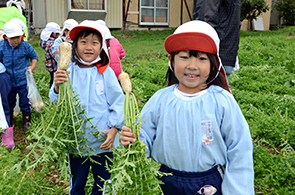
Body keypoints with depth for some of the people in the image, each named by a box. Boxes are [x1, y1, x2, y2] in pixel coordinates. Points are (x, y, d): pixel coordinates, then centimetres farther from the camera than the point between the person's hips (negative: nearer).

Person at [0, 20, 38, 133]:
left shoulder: (25, 45, -11)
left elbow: (34, 56, 5)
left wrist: (32, 66, -10)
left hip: (23, 81, -2)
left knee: (25, 103, 8)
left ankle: (26, 122, 29)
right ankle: (9, 122, 40)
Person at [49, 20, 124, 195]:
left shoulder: (106, 72, -5)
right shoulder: (68, 72, -4)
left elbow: (118, 102, -4)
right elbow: (57, 103, -5)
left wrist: (114, 128, -15)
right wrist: (57, 87, -25)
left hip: (103, 141, 0)